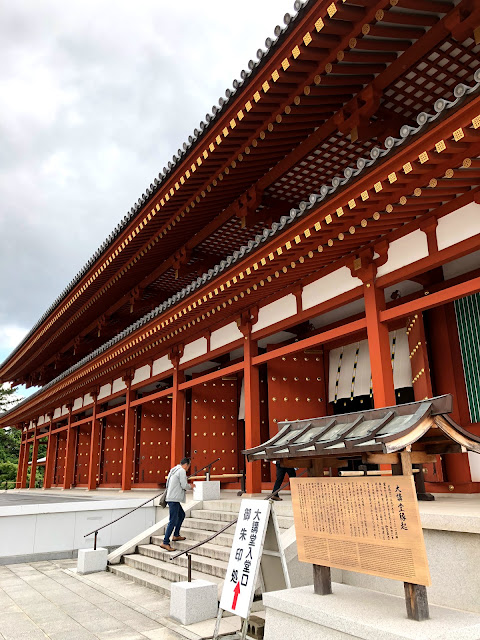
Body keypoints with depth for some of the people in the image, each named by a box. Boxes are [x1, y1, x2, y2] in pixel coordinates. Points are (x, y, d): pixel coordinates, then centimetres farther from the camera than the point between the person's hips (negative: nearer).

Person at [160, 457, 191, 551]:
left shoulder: (174, 470, 17)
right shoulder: (182, 471, -11)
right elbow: (184, 485, -15)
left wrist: (186, 486, 23)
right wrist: (190, 486, 4)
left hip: (171, 498, 10)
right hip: (174, 499, -10)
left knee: (182, 515, 23)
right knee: (173, 521, -9)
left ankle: (176, 535, 28)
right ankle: (165, 543, -10)